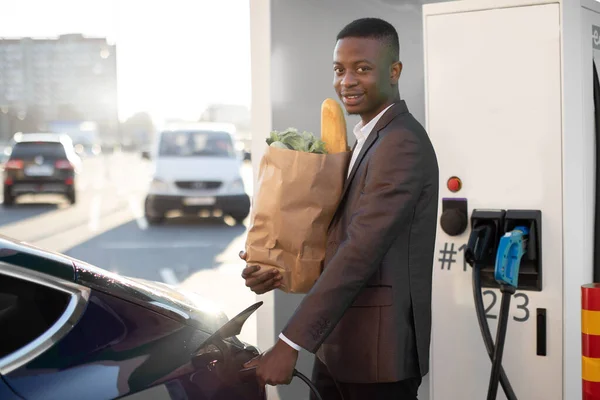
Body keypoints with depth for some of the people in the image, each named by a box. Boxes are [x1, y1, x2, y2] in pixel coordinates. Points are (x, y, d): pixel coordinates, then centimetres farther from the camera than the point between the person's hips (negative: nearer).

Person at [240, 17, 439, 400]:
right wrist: (275, 270, -4)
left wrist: (290, 344, -26)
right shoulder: (367, 140, 13)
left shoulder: (403, 144, -17)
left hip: (378, 350, -8)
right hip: (336, 345, 8)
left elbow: (361, 251, -24)